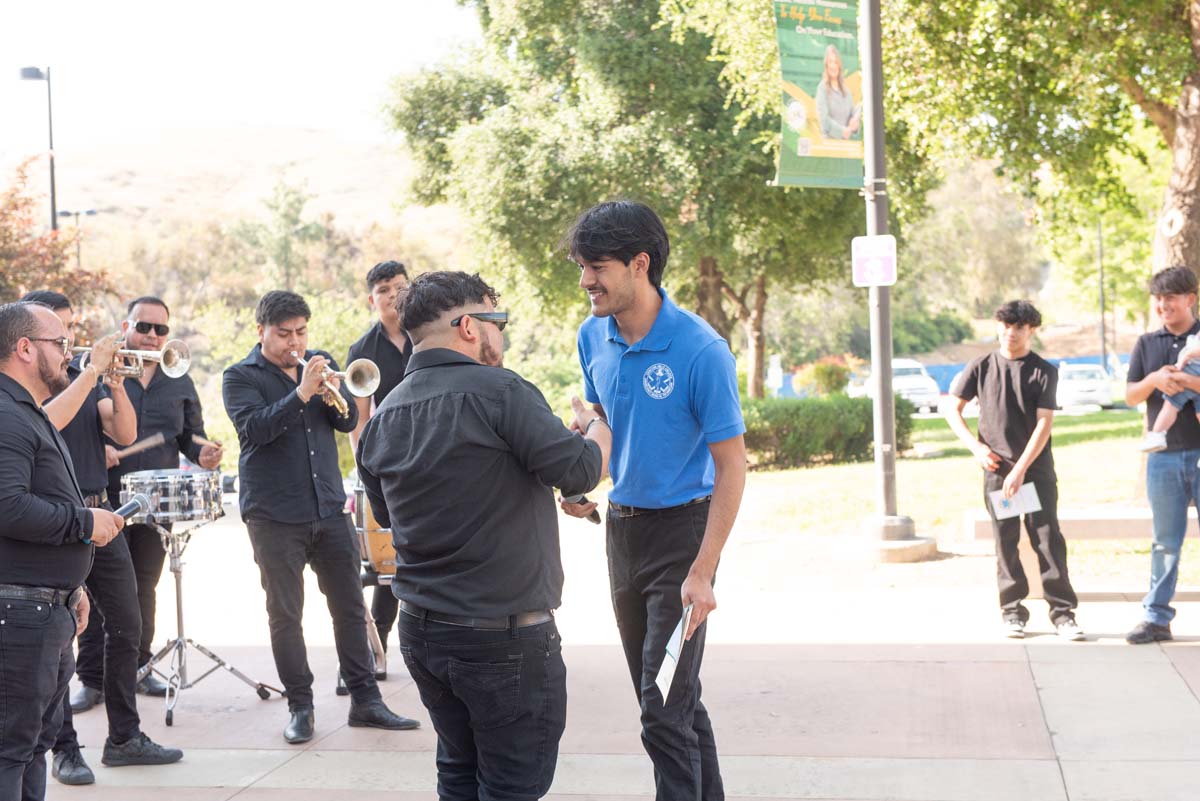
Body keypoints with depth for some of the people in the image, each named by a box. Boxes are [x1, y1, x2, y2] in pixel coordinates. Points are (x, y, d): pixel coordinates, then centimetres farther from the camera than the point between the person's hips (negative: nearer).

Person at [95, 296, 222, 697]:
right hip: (104, 499, -4)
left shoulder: (179, 382, 13)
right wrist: (94, 447, -20)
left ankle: (138, 666, 21)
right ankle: (91, 675, 4)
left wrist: (202, 453, -3)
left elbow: (191, 435, 19)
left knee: (145, 587, 12)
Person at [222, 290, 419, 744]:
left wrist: (334, 396, -16)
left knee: (349, 605, 5)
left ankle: (365, 699, 12)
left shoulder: (319, 364, 11)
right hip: (275, 515, -4)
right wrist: (302, 394, -28)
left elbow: (348, 422, 5)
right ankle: (300, 707, 12)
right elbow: (254, 427, -19)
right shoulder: (241, 377, -2)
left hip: (329, 508, 4)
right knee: (285, 613, 2)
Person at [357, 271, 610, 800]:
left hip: (421, 633, 7)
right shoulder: (499, 392, -16)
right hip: (504, 640, -7)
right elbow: (579, 471, -19)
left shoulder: (382, 420, 6)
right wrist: (597, 430, 2)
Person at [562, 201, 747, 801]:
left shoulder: (701, 351, -20)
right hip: (623, 524, 7)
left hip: (682, 526, -7)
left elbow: (731, 466, -17)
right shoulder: (594, 336, 0)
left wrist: (702, 572, -22)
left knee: (666, 706, -10)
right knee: (662, 693, 16)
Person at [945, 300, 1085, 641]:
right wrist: (976, 447, -6)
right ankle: (1012, 612, 13)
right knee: (1006, 543, 5)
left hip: (1037, 470, -1)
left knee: (1049, 539, -4)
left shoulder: (1044, 371, 0)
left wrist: (1021, 469, -14)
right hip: (997, 470, 1)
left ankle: (1063, 612, 1)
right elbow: (953, 410, 9)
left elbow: (1044, 423, -7)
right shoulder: (981, 367, 5)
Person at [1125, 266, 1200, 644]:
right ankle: (1156, 616, 12)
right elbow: (1131, 396, 5)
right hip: (1164, 456, 3)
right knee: (1165, 541, 8)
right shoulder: (1147, 344, 10)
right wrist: (1155, 379, -14)